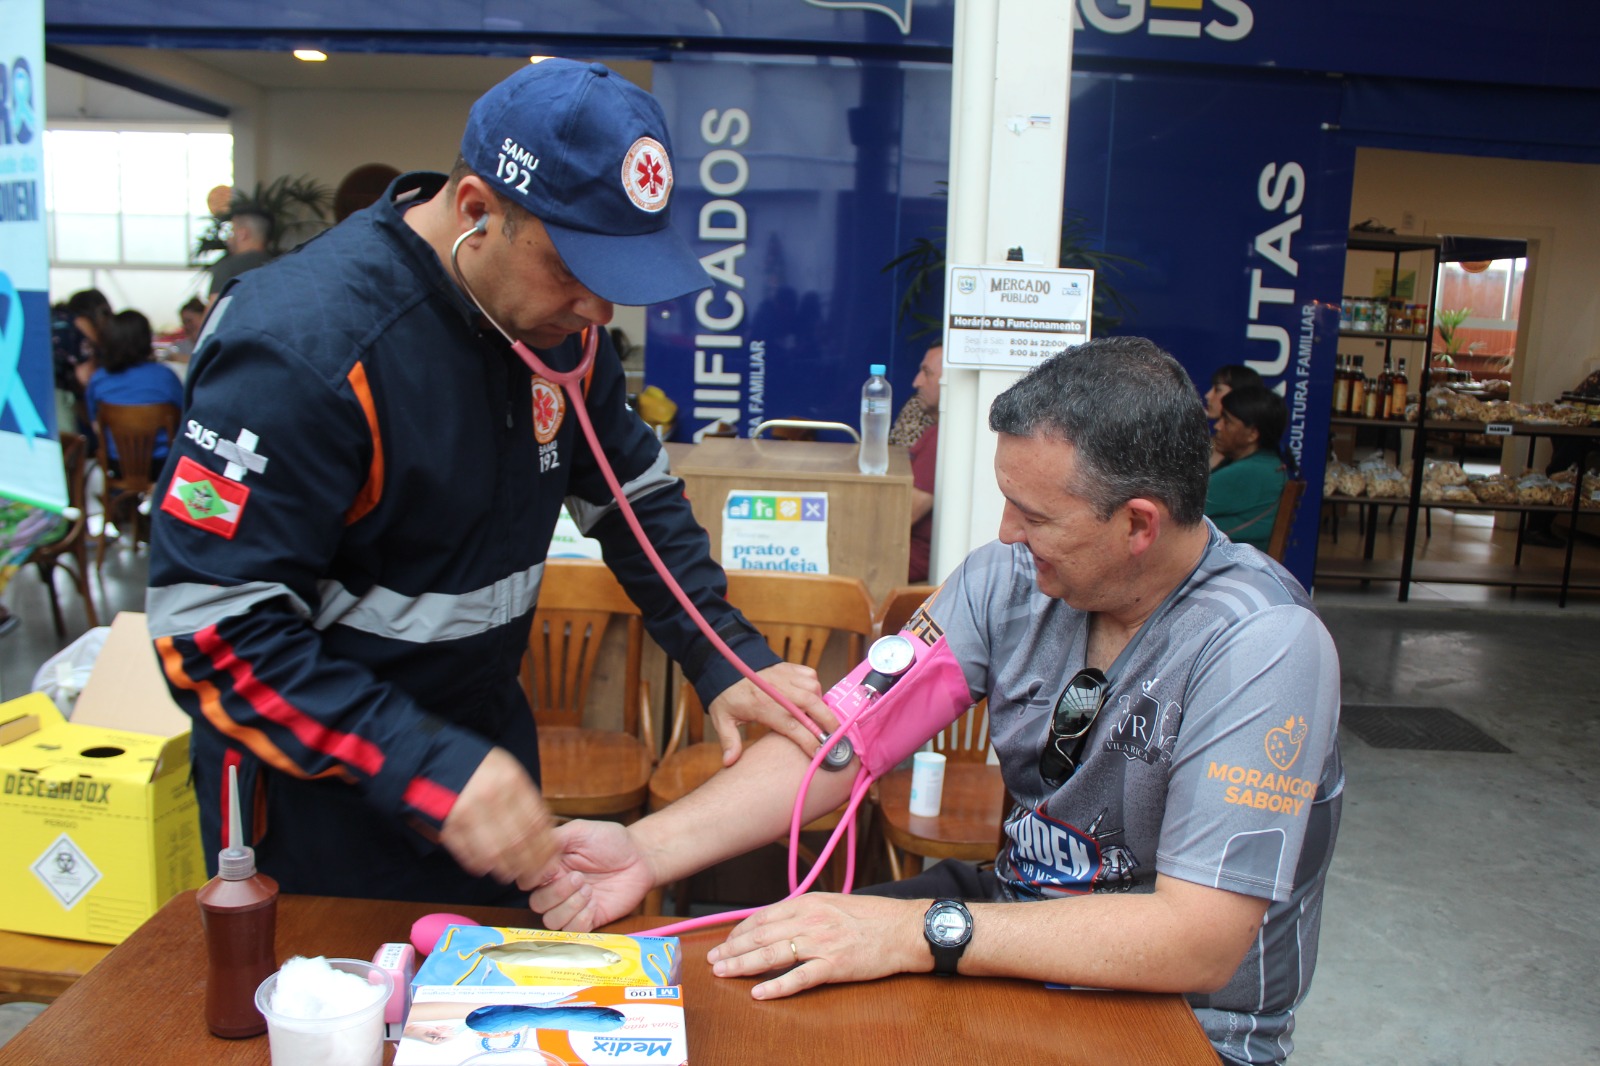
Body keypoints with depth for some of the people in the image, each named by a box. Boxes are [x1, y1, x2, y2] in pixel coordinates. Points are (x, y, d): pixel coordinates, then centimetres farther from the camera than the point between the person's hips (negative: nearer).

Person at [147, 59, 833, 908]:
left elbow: (635, 496, 5)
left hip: (481, 729, 7)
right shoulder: (305, 344, -28)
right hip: (319, 782, -6)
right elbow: (209, 618, -28)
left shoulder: (560, 320, -6)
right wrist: (422, 769, -35)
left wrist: (725, 657, -6)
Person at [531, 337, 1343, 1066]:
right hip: (1018, 916, 5)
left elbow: (1200, 942, -28)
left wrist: (921, 931, -32)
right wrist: (649, 848, -22)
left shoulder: (1261, 647, -24)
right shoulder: (1012, 576, -8)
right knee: (728, 979, -6)